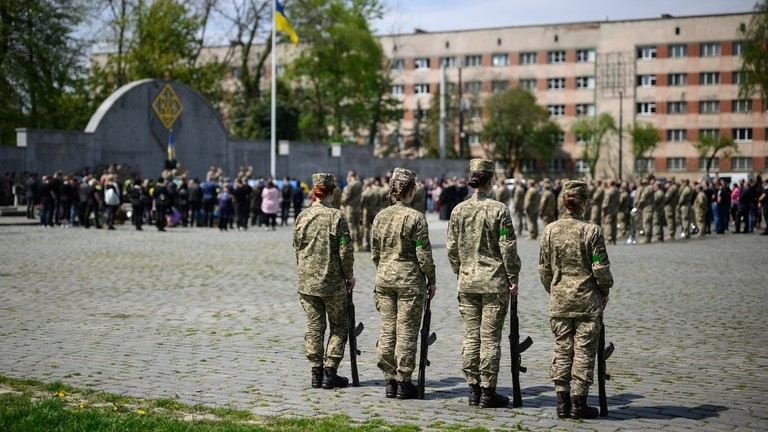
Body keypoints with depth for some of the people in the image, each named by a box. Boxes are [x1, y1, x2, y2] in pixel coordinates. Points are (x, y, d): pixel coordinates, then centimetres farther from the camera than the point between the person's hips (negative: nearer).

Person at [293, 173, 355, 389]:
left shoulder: (302, 217, 1)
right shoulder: (336, 216, -12)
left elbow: (296, 249, 9)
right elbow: (345, 251, -11)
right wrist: (349, 275, 2)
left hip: (307, 281, 4)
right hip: (333, 282, -4)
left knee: (314, 327, 10)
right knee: (338, 327, 8)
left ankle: (316, 374, 11)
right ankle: (329, 373, 4)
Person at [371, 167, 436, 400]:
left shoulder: (380, 216, 5)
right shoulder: (415, 217, -12)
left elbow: (374, 252, 10)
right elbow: (423, 254, -11)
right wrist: (431, 280, 0)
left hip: (384, 278, 5)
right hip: (410, 279, -5)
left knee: (387, 330, 10)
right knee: (406, 332, 1)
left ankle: (390, 381, 14)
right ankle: (403, 383, 5)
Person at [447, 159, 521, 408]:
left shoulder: (459, 210, 3)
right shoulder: (499, 210, -9)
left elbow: (452, 248, 7)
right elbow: (508, 248, -9)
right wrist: (513, 279, -1)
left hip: (467, 281, 4)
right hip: (495, 281, -4)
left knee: (471, 337, 9)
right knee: (490, 338, 0)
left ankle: (473, 390, 14)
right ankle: (487, 393, 4)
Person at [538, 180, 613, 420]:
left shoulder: (550, 230, 0)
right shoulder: (592, 231, -12)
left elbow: (544, 268, 5)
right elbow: (600, 268, -9)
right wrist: (605, 291, 7)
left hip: (559, 299, 4)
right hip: (587, 299, -3)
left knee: (562, 350, 10)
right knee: (584, 351, 3)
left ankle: (562, 402, 12)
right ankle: (578, 403, 5)